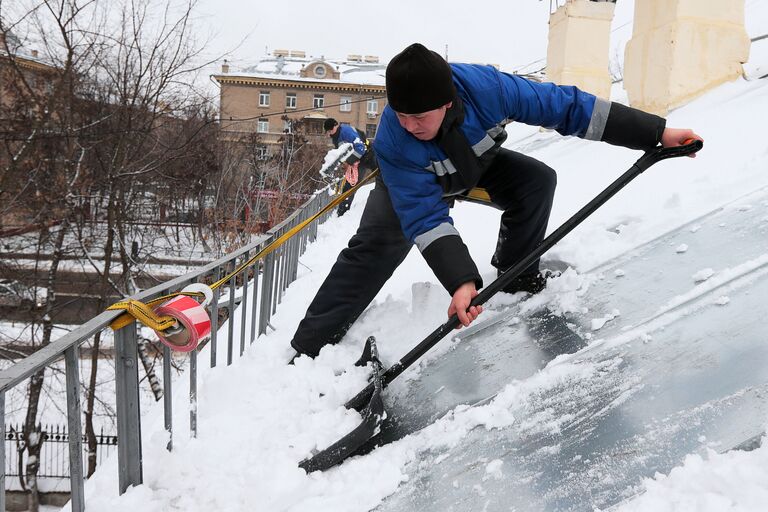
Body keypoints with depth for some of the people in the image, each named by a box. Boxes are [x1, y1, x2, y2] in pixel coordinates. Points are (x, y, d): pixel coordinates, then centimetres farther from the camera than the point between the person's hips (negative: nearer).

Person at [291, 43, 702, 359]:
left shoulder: (484, 87, -38)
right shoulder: (393, 144, -41)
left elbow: (565, 105, -31)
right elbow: (427, 220, -40)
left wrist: (657, 132, -30)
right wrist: (461, 281, -53)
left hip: (476, 163, 3)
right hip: (411, 180, -3)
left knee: (538, 179, -18)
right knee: (375, 249, -21)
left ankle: (517, 275, 4)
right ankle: (310, 348, -12)